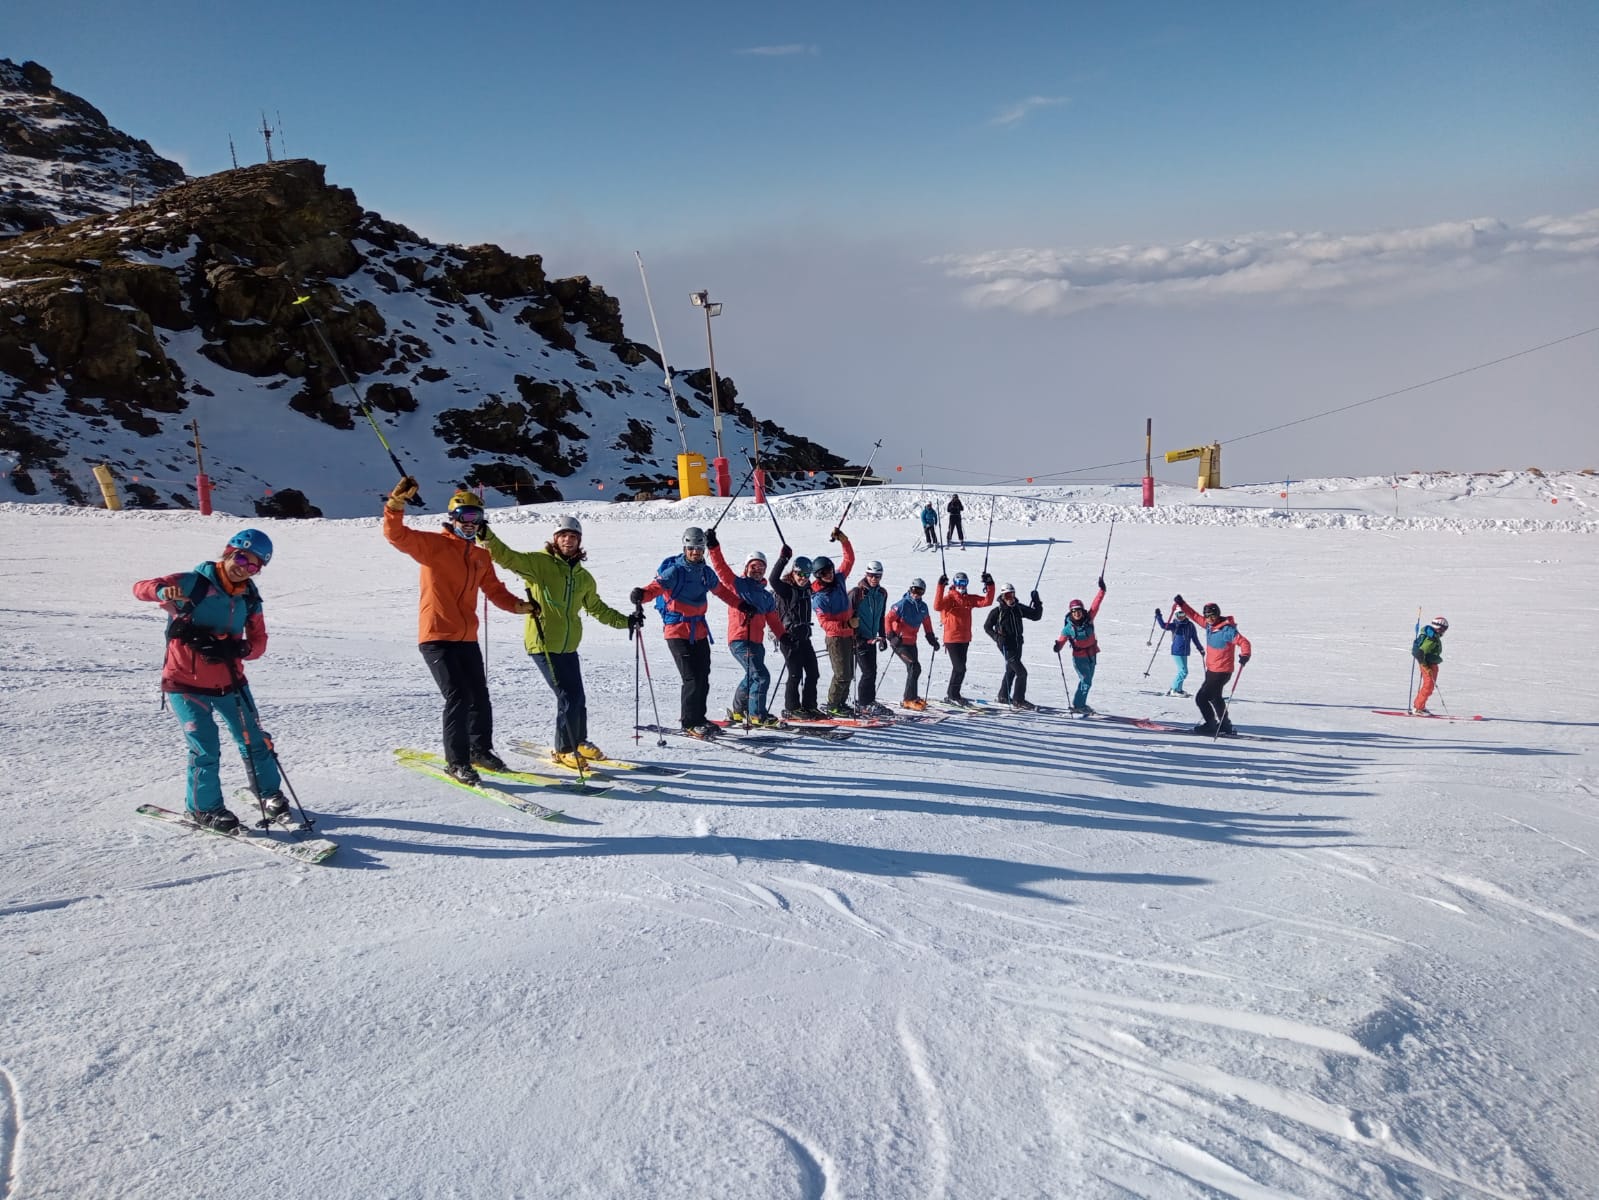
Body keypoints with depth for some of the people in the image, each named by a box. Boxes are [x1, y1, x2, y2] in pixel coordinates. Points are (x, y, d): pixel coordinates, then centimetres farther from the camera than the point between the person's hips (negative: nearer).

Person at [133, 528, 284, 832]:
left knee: (254, 741, 10)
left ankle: (269, 792, 33)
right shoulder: (194, 582, -14)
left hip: (229, 682, 4)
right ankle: (204, 808, 16)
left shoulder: (250, 598, 0)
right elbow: (141, 588, -19)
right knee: (206, 748, -6)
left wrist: (234, 649, -23)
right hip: (186, 683, -4)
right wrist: (162, 590, -43)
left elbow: (258, 643, -1)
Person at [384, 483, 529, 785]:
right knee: (457, 697, -13)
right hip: (437, 638, -7)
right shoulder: (433, 544, -4)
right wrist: (396, 503, -34)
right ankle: (456, 761, -1)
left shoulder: (481, 556, 13)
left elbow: (494, 589, 17)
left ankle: (480, 749, 35)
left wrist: (516, 605, -2)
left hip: (467, 639, 7)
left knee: (480, 696, 15)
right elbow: (396, 535, -17)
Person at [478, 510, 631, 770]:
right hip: (543, 644, -6)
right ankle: (563, 749, 11)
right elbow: (506, 556, -18)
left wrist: (625, 621, 20)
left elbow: (597, 608, 25)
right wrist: (485, 535, -34)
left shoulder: (583, 577, 13)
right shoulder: (539, 562, -6)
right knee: (568, 697, -8)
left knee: (578, 698, 14)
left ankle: (579, 742, 37)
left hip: (568, 646, 7)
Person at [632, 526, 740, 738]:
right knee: (692, 678, -10)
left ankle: (698, 718, 26)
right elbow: (657, 586, -25)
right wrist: (642, 594, -46)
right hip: (678, 631, -7)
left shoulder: (706, 572, 10)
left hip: (699, 631, 7)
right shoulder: (675, 570, -10)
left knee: (703, 677, 11)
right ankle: (689, 723, 2)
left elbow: (721, 591, 27)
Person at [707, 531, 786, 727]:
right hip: (740, 639, -8)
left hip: (757, 642, 8)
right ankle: (757, 715, -9)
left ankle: (738, 711, 35)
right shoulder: (738, 584, 3)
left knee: (751, 677, 18)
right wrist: (714, 547, -17)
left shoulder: (767, 596, 20)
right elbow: (721, 569, -8)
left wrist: (784, 637, 10)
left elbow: (773, 621, 22)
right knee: (761, 676, -15)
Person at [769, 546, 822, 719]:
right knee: (795, 674, -6)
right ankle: (791, 708, 4)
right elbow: (773, 579, -30)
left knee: (813, 672, 9)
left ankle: (809, 706, 18)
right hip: (789, 637, -8)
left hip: (804, 636, 8)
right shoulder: (785, 589, -11)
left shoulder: (806, 588, 11)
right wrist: (783, 559, -31)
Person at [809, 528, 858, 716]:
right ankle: (832, 706, 5)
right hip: (835, 638, -7)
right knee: (842, 674, -9)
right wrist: (847, 624, -31)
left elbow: (849, 559, 11)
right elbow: (825, 623, -21)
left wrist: (844, 540, -3)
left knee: (849, 674, 12)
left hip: (848, 635, 7)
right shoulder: (819, 598, -17)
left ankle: (841, 703, 24)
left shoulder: (839, 580, 3)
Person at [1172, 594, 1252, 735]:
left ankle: (1210, 724, 3)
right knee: (1215, 698, 20)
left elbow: (1243, 642, -28)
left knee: (1201, 697, -9)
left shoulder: (1227, 630, -21)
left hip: (1221, 671, -9)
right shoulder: (1209, 625, 3)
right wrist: (1181, 604, 15)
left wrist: (1245, 655, -46)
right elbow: (1195, 616, 16)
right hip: (1211, 670, 9)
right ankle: (1224, 726, 33)